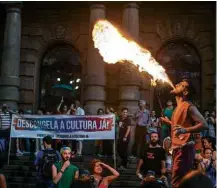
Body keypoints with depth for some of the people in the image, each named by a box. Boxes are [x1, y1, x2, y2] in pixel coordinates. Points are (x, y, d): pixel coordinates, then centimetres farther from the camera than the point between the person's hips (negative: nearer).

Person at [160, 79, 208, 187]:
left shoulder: (188, 106, -12)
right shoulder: (179, 107, 17)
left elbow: (204, 125, -21)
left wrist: (185, 130, -34)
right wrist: (169, 122, 34)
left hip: (184, 148, -10)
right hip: (178, 148, 10)